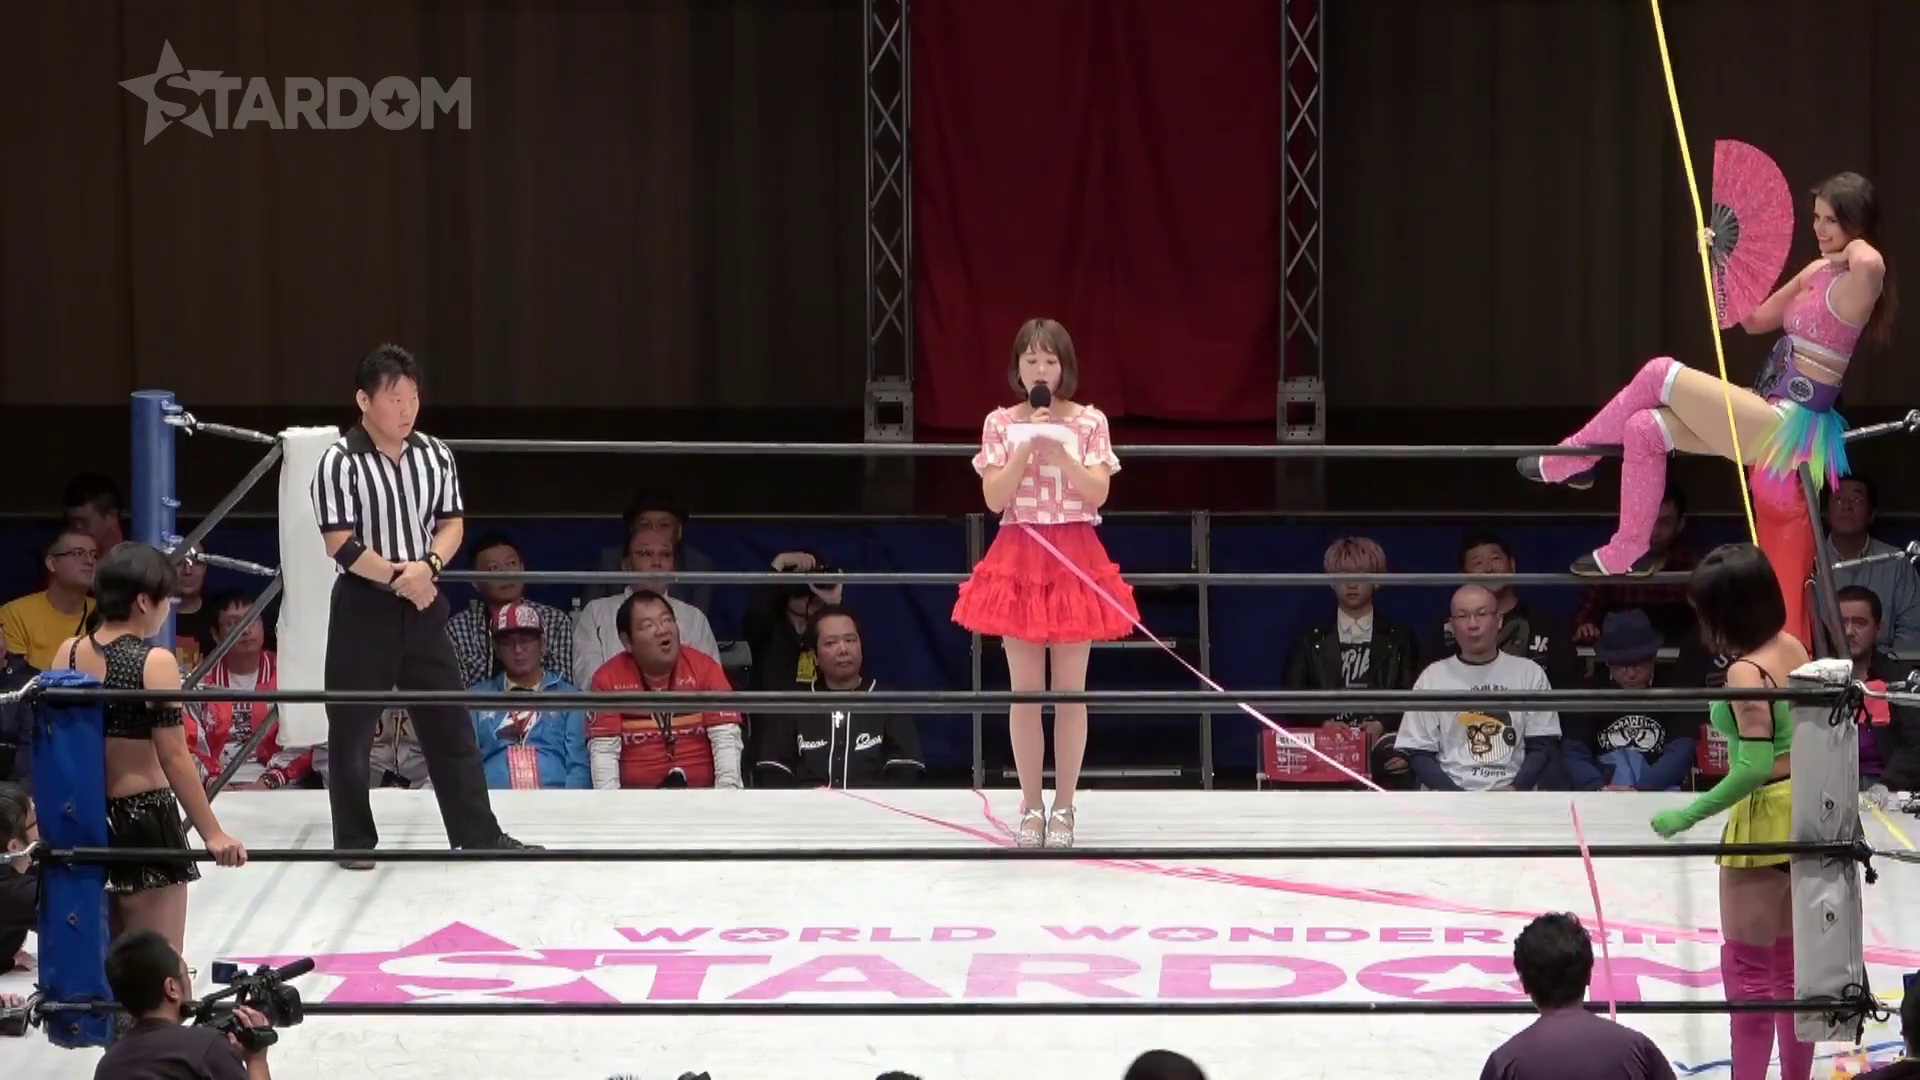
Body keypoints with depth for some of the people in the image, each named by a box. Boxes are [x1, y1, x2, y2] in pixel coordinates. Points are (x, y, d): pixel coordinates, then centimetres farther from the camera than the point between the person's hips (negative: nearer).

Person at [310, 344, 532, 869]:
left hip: (423, 605, 5)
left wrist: (427, 566, -12)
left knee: (450, 721, 9)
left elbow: (452, 523, 8)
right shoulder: (341, 462, -11)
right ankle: (355, 841, 13)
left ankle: (477, 833, 17)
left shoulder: (436, 456, 4)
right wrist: (397, 578, -14)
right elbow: (341, 544, -15)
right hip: (363, 608, -5)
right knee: (352, 728, 2)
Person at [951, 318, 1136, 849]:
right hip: (1019, 558, 0)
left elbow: (1098, 492, -9)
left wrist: (1057, 449, -18)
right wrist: (1027, 447, -14)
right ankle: (1031, 807, 10)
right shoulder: (1001, 423, 3)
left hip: (1076, 558, 0)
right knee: (1026, 691, 2)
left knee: (1070, 691, 2)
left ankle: (1063, 807, 8)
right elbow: (994, 499, -5)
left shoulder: (1089, 422, 1)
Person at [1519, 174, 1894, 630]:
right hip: (1772, 420, 10)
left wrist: (1847, 253, -21)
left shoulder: (1855, 283, -17)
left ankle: (1573, 460, 8)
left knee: (1659, 375, -9)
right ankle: (1627, 553, 12)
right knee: (1644, 428, 5)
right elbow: (1753, 319, 24)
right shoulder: (1818, 274, 13)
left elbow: (1871, 263, -45)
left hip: (1787, 426, -10)